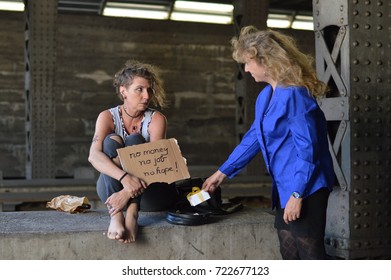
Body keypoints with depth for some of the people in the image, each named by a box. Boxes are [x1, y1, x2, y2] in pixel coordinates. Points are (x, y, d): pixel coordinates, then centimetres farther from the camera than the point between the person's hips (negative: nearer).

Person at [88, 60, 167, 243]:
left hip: (143, 188, 0)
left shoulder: (156, 119, -8)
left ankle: (132, 213, -38)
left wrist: (128, 191, -38)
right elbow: (94, 156, -25)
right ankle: (115, 215, -39)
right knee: (112, 141, -25)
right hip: (111, 186, 1)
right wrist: (125, 178, -43)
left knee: (135, 140, -24)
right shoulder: (107, 117, -8)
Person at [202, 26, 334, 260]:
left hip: (306, 189, -9)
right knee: (290, 254, 15)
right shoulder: (266, 96, 10)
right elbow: (253, 137, 19)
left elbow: (307, 148, -21)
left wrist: (297, 195, -21)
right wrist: (222, 173, 21)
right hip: (286, 188, 10)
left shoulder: (294, 94, -19)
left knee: (310, 255, -2)